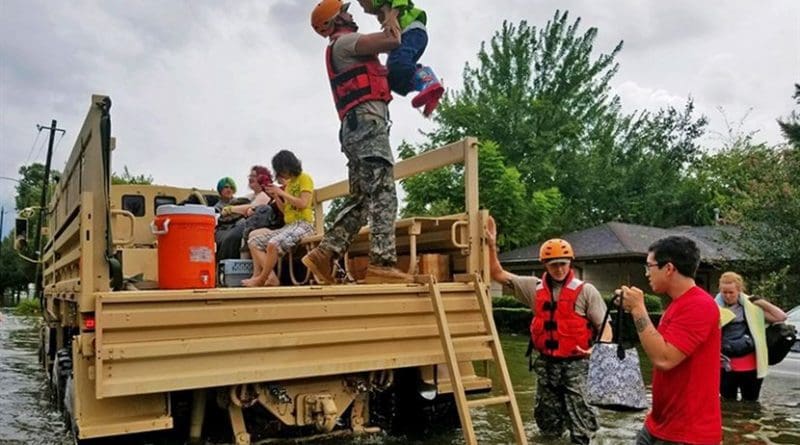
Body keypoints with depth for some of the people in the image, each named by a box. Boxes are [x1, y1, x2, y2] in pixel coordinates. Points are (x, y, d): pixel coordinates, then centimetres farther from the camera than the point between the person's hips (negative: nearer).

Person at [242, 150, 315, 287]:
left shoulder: (304, 178, -1)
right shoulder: (289, 183, 22)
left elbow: (303, 203, -15)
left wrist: (282, 192, -10)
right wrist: (275, 196, 6)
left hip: (303, 224, -9)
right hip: (288, 225, 9)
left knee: (273, 244, -33)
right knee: (254, 241, -2)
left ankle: (261, 279, -13)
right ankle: (271, 277, -15)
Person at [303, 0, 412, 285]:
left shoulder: (344, 51, 33)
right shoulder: (344, 42, 2)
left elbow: (381, 71, 36)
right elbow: (393, 41, -8)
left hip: (357, 128, 10)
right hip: (367, 122, -10)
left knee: (361, 199, 7)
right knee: (383, 194, -17)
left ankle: (324, 254, 0)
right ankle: (382, 264, -24)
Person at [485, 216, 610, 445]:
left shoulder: (585, 290, -4)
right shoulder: (534, 287, 5)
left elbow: (605, 327, -4)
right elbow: (498, 274, 7)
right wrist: (492, 245, -3)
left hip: (575, 363, -4)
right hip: (546, 363, 4)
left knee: (578, 411, -7)